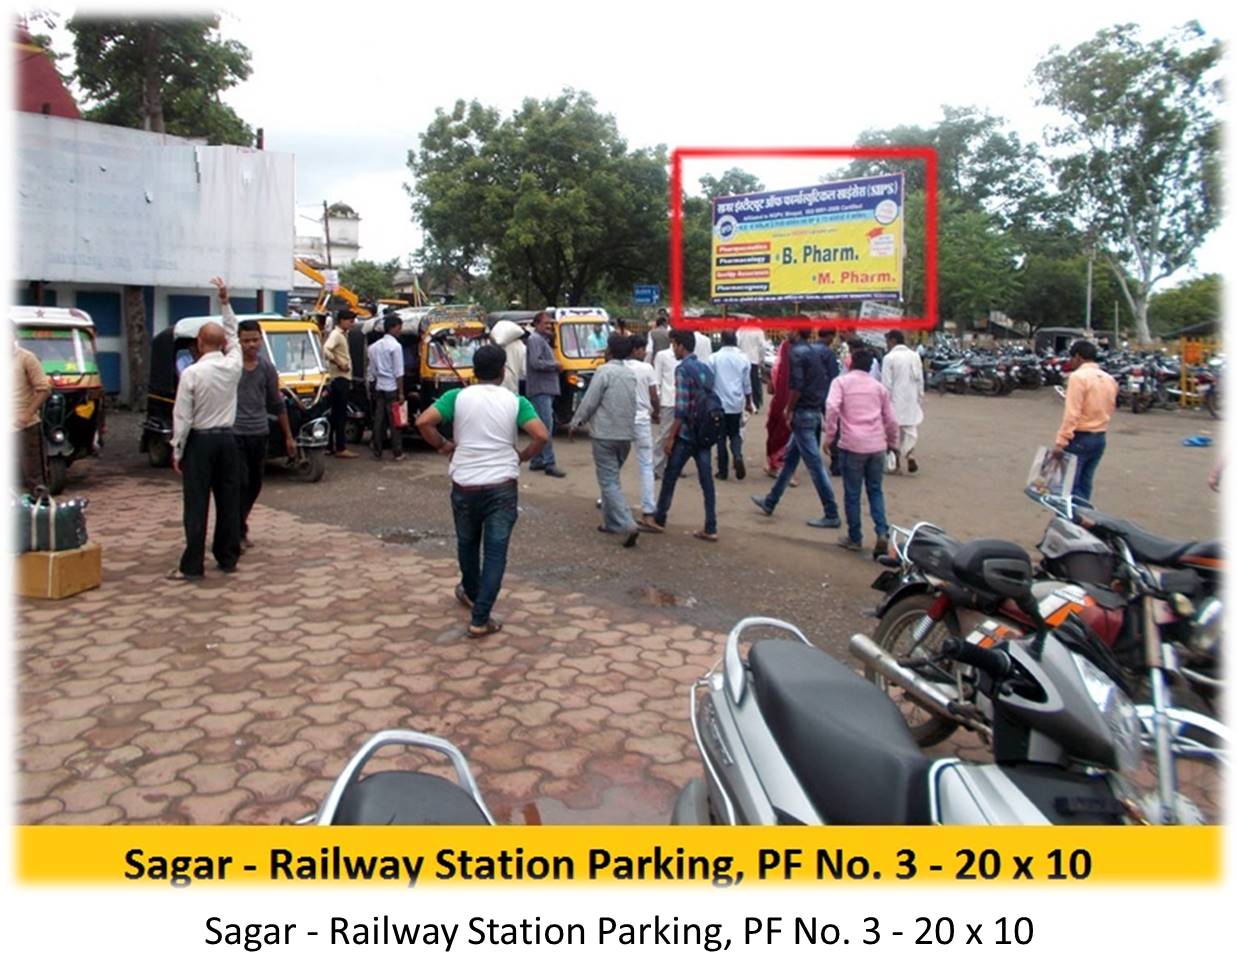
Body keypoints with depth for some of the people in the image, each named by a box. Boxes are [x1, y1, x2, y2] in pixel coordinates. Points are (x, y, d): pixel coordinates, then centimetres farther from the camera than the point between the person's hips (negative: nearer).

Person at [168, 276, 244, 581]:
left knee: (196, 505, -3)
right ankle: (228, 558, 17)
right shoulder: (233, 366, -1)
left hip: (199, 441, -4)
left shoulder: (192, 373, -12)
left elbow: (182, 416, -11)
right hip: (226, 440, 4)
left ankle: (191, 567, 0)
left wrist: (177, 450, -2)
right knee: (229, 500, 9)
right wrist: (225, 302, 23)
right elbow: (233, 337, 19)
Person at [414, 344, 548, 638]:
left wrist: (443, 445, 5)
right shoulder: (515, 401, -2)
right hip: (502, 486, -2)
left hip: (465, 484, 2)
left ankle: (470, 592, 46)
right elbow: (542, 436, -13)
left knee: (467, 543, 24)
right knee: (496, 551, 2)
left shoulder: (457, 397, 0)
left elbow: (423, 422, -11)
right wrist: (522, 456, 3)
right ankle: (480, 619, -1)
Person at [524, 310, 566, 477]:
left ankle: (536, 460, 19)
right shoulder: (535, 339, -10)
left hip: (546, 389, 10)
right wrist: (554, 364, -10)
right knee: (547, 426, -13)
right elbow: (535, 362, -21)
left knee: (540, 426, 13)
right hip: (540, 389, -10)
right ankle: (549, 463, -14)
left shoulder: (543, 340, 22)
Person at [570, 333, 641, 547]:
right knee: (612, 478, 20)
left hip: (605, 435, -7)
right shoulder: (630, 374, 11)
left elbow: (589, 402, -11)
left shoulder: (605, 371, -11)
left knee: (609, 482, -5)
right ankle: (611, 522, 24)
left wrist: (575, 423, 1)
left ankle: (628, 525, -17)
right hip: (626, 434, 7)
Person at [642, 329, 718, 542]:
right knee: (706, 480, 6)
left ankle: (659, 520, 20)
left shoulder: (683, 369, -12)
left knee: (670, 477, 7)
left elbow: (681, 409, -18)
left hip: (686, 434, -7)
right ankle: (710, 528, 7)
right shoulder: (705, 368, 11)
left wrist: (670, 437, -14)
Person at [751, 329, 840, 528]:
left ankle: (831, 514, -1)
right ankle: (769, 502, 29)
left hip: (803, 414, -9)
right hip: (815, 412, 9)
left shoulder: (797, 352, -13)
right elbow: (822, 383, 13)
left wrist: (789, 410, -9)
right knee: (790, 459, 17)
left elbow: (797, 386, -21)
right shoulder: (814, 353, 13)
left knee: (814, 464, -5)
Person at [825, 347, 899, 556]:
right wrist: (892, 443, 30)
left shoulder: (842, 382, 5)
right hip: (877, 445, 3)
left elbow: (832, 407, -14)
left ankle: (855, 538, 16)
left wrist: (830, 435, -8)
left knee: (852, 494, 8)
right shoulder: (878, 386, 15)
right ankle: (882, 534, 0)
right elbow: (891, 420, 16)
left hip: (852, 445, -3)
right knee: (875, 490, 15)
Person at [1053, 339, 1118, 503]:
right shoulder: (1109, 379, 11)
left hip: (1079, 438, -8)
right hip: (1100, 439, 8)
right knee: (1084, 485, 13)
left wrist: (1061, 441, -18)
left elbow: (1071, 413, -18)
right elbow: (1111, 409, 14)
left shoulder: (1078, 376, -13)